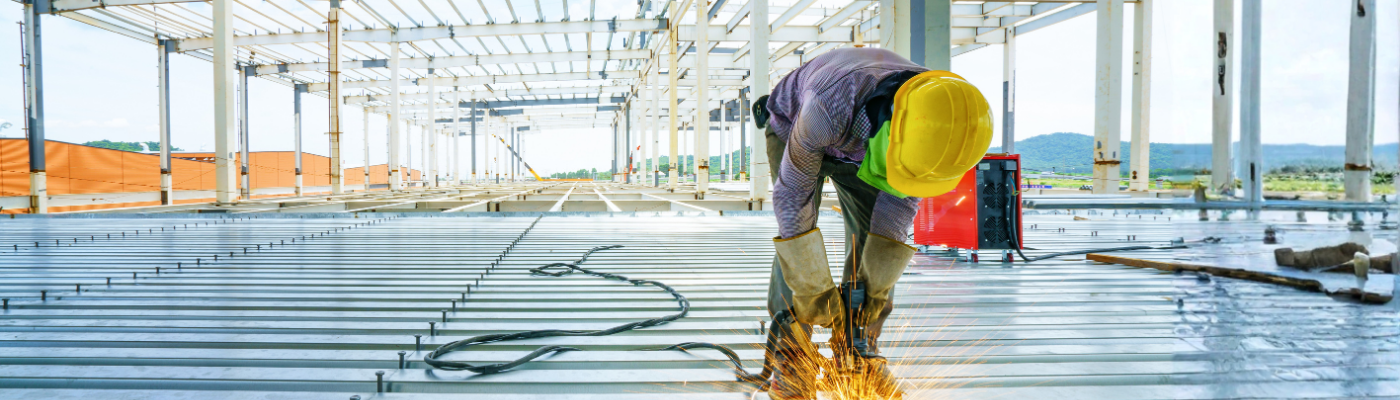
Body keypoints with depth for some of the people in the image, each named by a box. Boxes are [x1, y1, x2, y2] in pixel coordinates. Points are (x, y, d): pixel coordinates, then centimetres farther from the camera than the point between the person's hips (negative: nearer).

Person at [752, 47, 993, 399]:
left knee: (876, 241, -8)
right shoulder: (830, 108, -48)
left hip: (856, 142, 4)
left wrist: (876, 285, -17)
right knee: (796, 237, -19)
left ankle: (858, 353, 5)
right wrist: (813, 290, -31)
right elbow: (791, 195, -36)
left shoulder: (935, 126, -32)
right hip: (792, 127, -3)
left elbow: (902, 199, -17)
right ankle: (789, 358, -9)